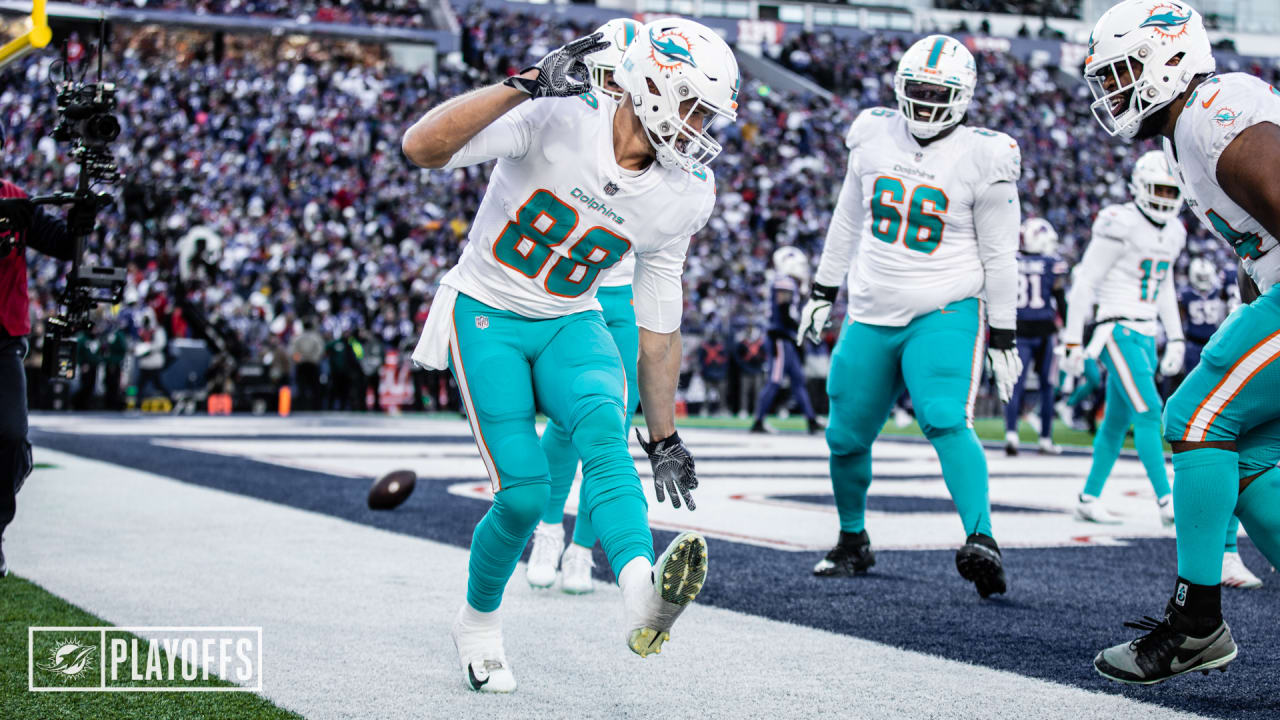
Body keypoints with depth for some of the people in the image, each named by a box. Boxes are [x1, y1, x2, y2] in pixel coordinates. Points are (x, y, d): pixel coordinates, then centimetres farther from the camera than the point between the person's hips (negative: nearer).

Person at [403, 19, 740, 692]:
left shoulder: (684, 194, -5)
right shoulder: (557, 120, -21)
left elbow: (658, 318, 5)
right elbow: (421, 146, -31)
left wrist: (664, 436, 7)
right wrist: (525, 85, -39)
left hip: (572, 324, 4)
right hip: (488, 316, -3)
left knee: (604, 430, -29)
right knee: (525, 492, -13)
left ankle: (644, 594, -52)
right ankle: (478, 623, 16)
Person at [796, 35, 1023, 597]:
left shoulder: (982, 158, -8)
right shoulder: (875, 136, 3)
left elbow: (999, 256, -3)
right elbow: (849, 220, 17)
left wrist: (1003, 339, -3)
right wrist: (823, 292, 19)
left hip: (945, 315, -5)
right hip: (871, 317, 5)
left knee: (945, 421, -27)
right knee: (846, 438, 10)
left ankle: (981, 541, -34)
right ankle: (853, 543, 31)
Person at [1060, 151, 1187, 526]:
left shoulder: (1173, 232, 12)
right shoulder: (1121, 225, -14)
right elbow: (1084, 284, -12)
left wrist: (1175, 339, 19)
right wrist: (1073, 341, -13)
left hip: (1145, 333, 8)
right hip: (1118, 330, -8)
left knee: (1117, 421, 10)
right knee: (1149, 413, -13)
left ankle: (1089, 499, 18)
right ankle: (1166, 501, -12)